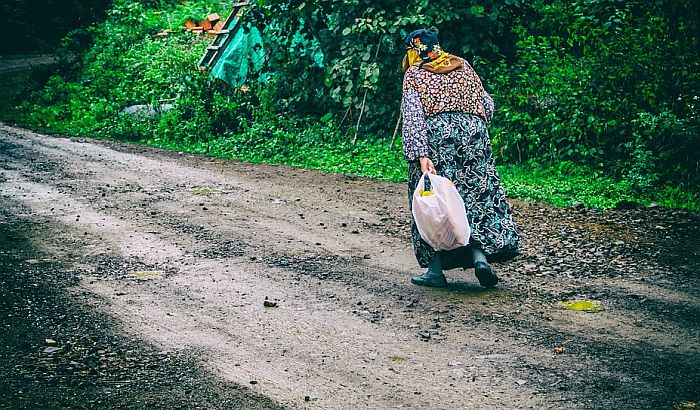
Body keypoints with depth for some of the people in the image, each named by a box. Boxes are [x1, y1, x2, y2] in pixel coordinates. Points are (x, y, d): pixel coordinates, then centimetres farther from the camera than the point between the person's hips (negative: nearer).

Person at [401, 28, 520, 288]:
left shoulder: (413, 74, 7)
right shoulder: (463, 66, 18)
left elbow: (413, 117, -7)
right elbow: (488, 105, 15)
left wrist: (421, 155, -16)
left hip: (435, 136, -3)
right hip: (474, 134, 3)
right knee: (478, 194, 9)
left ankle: (436, 270, 6)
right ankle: (481, 256, -8)